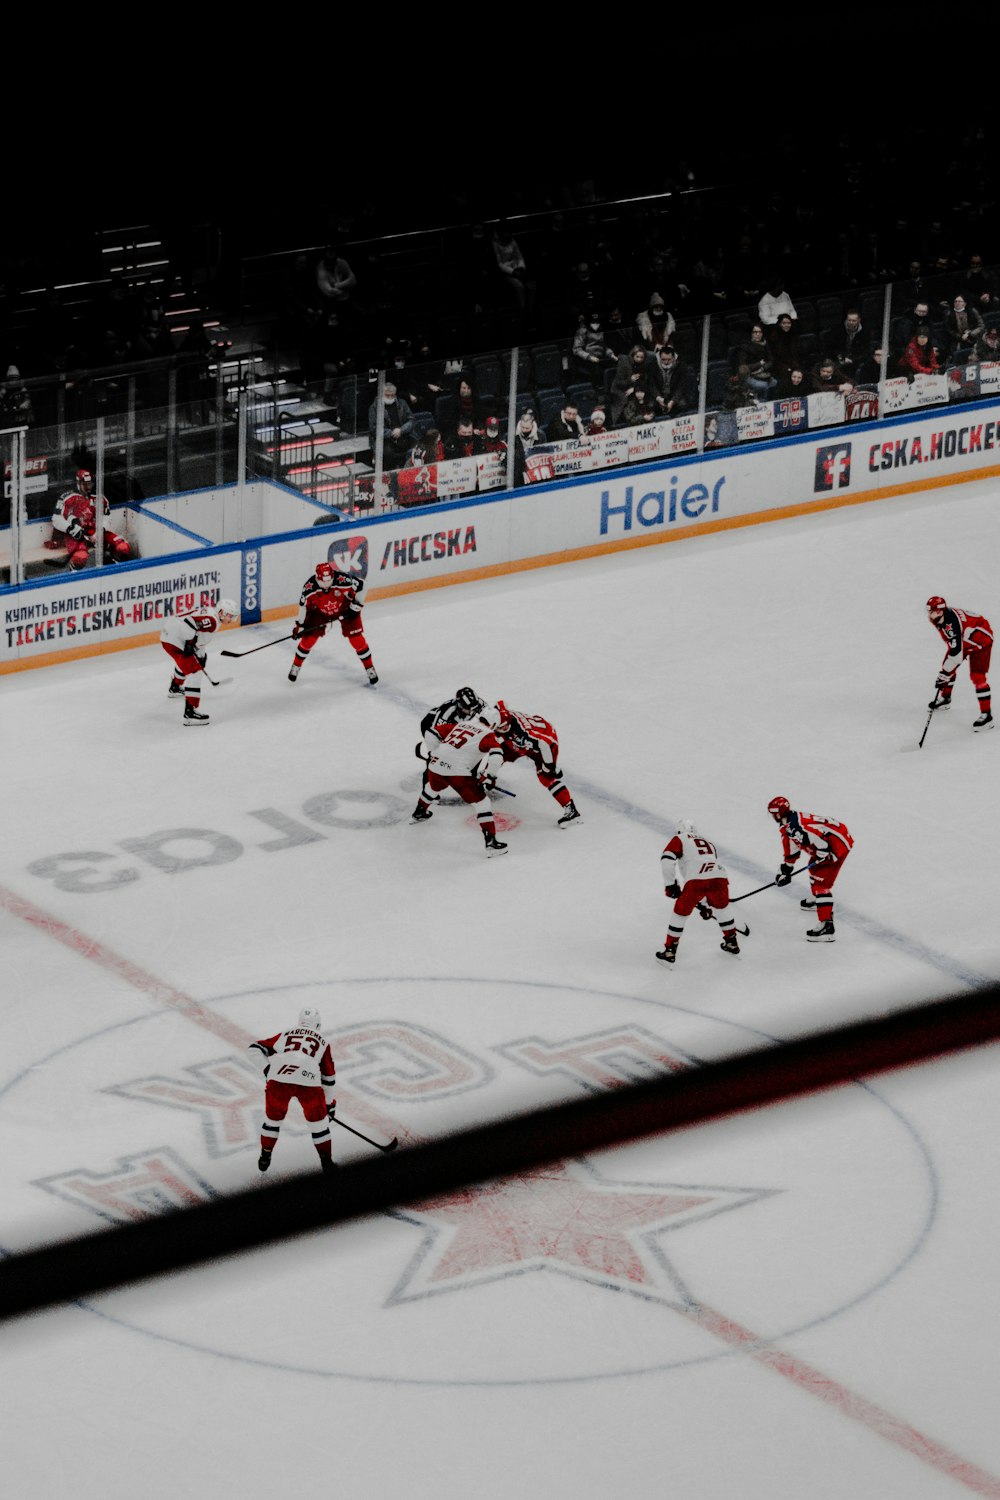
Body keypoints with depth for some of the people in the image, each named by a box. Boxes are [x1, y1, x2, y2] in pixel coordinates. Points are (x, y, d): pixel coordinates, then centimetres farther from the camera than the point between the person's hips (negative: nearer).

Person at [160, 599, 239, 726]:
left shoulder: (209, 613, 15)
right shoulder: (212, 620, -19)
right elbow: (189, 622, -32)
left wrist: (201, 656, 30)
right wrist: (189, 643, -26)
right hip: (174, 640, -11)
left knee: (185, 662, 38)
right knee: (194, 673, -15)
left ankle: (174, 688, 65)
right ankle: (190, 713, -22)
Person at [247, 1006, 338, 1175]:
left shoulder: (285, 1034, 29)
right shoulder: (322, 1041, 28)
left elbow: (254, 1049, 21)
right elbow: (329, 1077, 31)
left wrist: (267, 1070, 19)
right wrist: (330, 1103, 40)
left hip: (278, 1079, 1)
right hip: (309, 1082, -1)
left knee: (273, 1117, 24)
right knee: (318, 1120, 19)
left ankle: (265, 1157, 30)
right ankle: (327, 1161, 23)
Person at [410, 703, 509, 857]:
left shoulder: (459, 725, 20)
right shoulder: (488, 735, 3)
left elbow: (431, 734, 20)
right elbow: (496, 755, -14)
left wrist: (434, 753, 32)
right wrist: (490, 777, -3)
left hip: (436, 765, 6)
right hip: (458, 773, -6)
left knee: (433, 787, 39)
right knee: (481, 802, 2)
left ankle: (419, 814, 61)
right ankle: (491, 842, -5)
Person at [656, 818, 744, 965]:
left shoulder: (680, 839, 21)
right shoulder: (709, 843, 38)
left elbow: (667, 859, 1)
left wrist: (670, 884, 9)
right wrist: (705, 904, 49)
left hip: (696, 881, -4)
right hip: (720, 878, 4)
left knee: (680, 912, 14)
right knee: (721, 907, 34)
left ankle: (669, 951, 17)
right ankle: (731, 943, 42)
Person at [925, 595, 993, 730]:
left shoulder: (952, 623, -39)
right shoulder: (938, 617, -11)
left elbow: (956, 653, -40)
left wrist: (943, 675, -37)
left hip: (981, 637, -9)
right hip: (963, 639, 10)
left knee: (977, 675, -18)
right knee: (948, 666, 15)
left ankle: (986, 715, -15)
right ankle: (945, 699, 37)